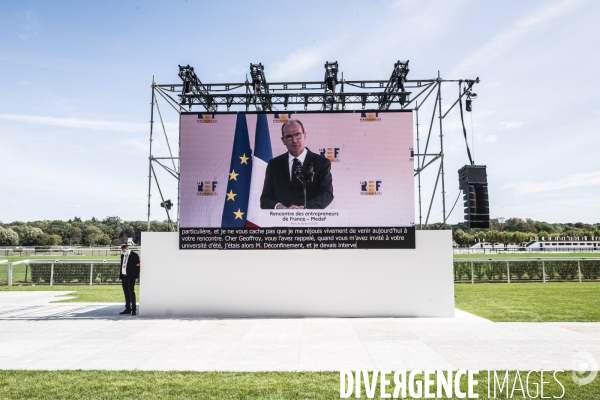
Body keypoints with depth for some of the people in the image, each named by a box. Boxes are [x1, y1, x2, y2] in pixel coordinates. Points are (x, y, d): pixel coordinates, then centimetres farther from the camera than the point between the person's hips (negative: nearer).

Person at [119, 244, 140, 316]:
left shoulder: (134, 255, -6)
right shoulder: (122, 255, 14)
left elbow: (137, 266, -8)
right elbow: (122, 265, 18)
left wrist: (136, 275, -13)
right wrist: (120, 275, 10)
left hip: (131, 277, -6)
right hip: (124, 277, 6)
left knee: (131, 292, -7)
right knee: (126, 293, 9)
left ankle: (133, 309, -2)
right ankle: (128, 309, 15)